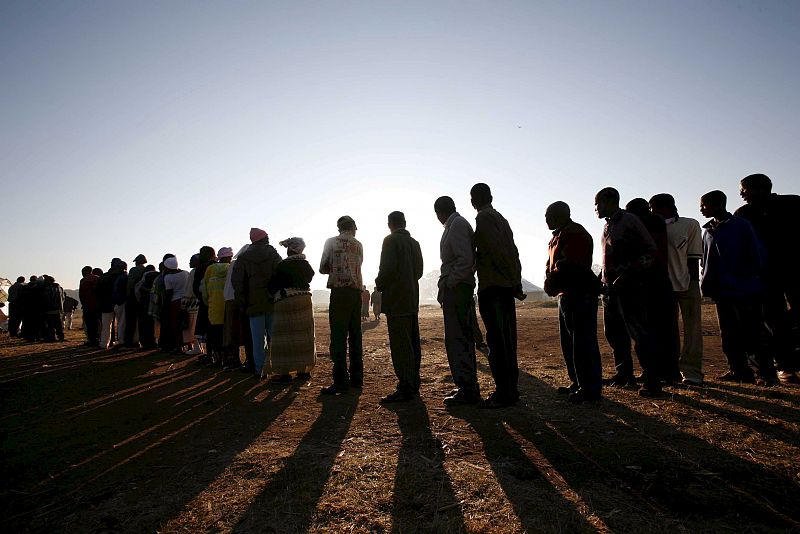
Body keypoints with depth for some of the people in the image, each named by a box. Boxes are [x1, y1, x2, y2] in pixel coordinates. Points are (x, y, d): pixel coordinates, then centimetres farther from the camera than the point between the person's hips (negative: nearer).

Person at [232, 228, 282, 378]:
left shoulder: (243, 258, 5)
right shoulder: (273, 255, 1)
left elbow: (236, 281, -1)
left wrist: (242, 302, 3)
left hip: (254, 303, 1)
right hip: (272, 301, -1)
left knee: (258, 338, 5)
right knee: (274, 335, 7)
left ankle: (259, 369, 7)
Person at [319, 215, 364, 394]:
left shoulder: (332, 242, 2)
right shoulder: (358, 245, 13)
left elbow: (322, 268, 5)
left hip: (339, 291, -5)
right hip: (357, 292, 5)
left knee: (339, 336, -6)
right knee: (355, 335, 11)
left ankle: (340, 381, -8)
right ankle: (356, 377, 17)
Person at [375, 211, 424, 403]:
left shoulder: (391, 240, -7)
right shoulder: (414, 243, 15)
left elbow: (388, 268, -17)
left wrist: (379, 286, -1)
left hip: (396, 299, -8)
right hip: (412, 299, 8)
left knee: (400, 344, -8)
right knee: (412, 343, 11)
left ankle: (405, 388, -7)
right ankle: (413, 385, 19)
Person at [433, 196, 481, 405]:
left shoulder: (457, 225, -9)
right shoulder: (456, 224, 20)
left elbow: (466, 259, -20)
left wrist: (449, 284, -17)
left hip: (456, 289, -10)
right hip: (457, 289, 10)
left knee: (458, 339, -8)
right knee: (461, 338, 14)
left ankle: (468, 390, -2)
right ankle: (467, 387, 23)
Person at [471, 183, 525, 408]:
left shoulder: (483, 218, -7)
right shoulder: (500, 218, 20)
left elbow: (498, 252, -17)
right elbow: (513, 252, 15)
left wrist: (515, 283, -11)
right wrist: (516, 284, 11)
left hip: (491, 288, -9)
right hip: (506, 287, 9)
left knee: (497, 341, -7)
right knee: (506, 340, 12)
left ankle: (504, 394, -3)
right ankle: (510, 390, 19)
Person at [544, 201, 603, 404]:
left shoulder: (574, 233, -13)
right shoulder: (559, 235, 20)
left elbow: (567, 265, -23)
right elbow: (552, 263, 19)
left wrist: (552, 285, -12)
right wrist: (550, 282, 1)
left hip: (580, 294, -11)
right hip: (567, 294, 11)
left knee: (583, 343, -6)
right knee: (569, 342, 15)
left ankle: (590, 389, 1)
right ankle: (577, 383, 26)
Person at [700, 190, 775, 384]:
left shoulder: (741, 225, -5)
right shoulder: (708, 231, 13)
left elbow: (757, 254, -6)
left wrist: (752, 279, -9)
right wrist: (706, 284, 8)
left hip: (745, 290, -6)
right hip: (722, 292, 6)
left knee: (752, 334, -3)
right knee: (729, 334, 9)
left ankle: (767, 373, 9)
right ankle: (739, 371, 17)